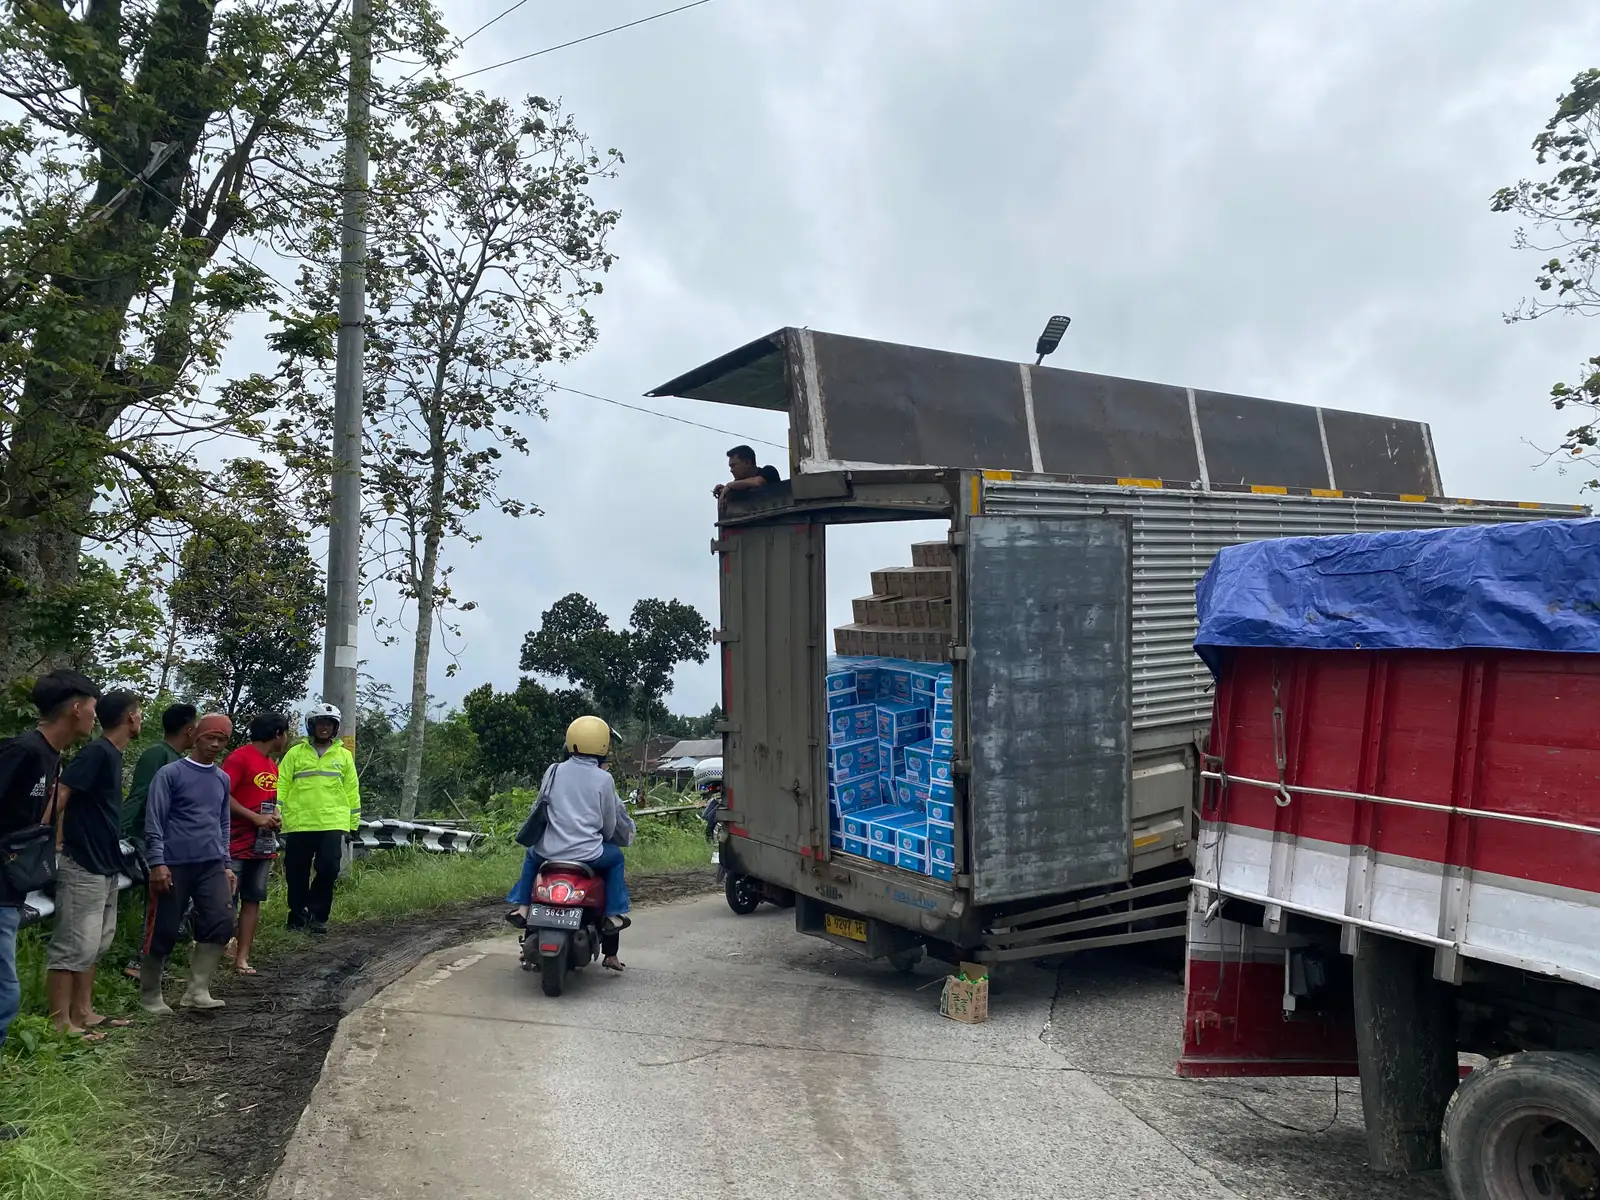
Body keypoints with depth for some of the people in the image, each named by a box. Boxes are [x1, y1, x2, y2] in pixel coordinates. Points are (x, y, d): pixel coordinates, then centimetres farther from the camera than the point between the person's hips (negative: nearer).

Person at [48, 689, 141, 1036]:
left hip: (105, 865, 10)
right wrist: (51, 845, -22)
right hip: (82, 866, -10)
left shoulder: (112, 754, 12)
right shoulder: (97, 752, -16)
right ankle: (61, 1023, -1)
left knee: (96, 944, 14)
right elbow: (59, 795, -22)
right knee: (74, 945, -6)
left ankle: (83, 1012, 22)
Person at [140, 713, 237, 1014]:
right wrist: (157, 863, -14)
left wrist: (226, 864, 16)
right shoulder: (170, 773, -4)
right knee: (163, 931, 2)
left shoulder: (223, 779, 14)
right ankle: (149, 996, 19)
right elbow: (154, 821, -8)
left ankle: (197, 991, 1)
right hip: (174, 864, -5)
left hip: (211, 865, 5)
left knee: (221, 922, -7)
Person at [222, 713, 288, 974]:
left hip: (263, 845, 8)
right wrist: (256, 818, -18)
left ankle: (242, 958, 12)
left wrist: (275, 818, 7)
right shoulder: (239, 757, -10)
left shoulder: (273, 765, 17)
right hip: (236, 844, -8)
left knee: (253, 901, 7)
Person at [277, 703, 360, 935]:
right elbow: (281, 785, 4)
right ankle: (298, 917, 22)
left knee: (328, 870, -10)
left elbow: (351, 791, 13)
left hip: (332, 824, 0)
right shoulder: (295, 753, 7)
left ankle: (317, 916, 6)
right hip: (298, 824, 0)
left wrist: (353, 822, 9)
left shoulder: (344, 756, 11)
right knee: (297, 875, 7)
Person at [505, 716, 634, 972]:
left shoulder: (554, 771, 2)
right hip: (588, 854, -2)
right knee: (615, 858, 27)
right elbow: (610, 824, 3)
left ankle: (522, 907, 27)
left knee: (531, 854, 35)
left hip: (549, 850, 3)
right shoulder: (604, 779, -4)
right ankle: (613, 916, 20)